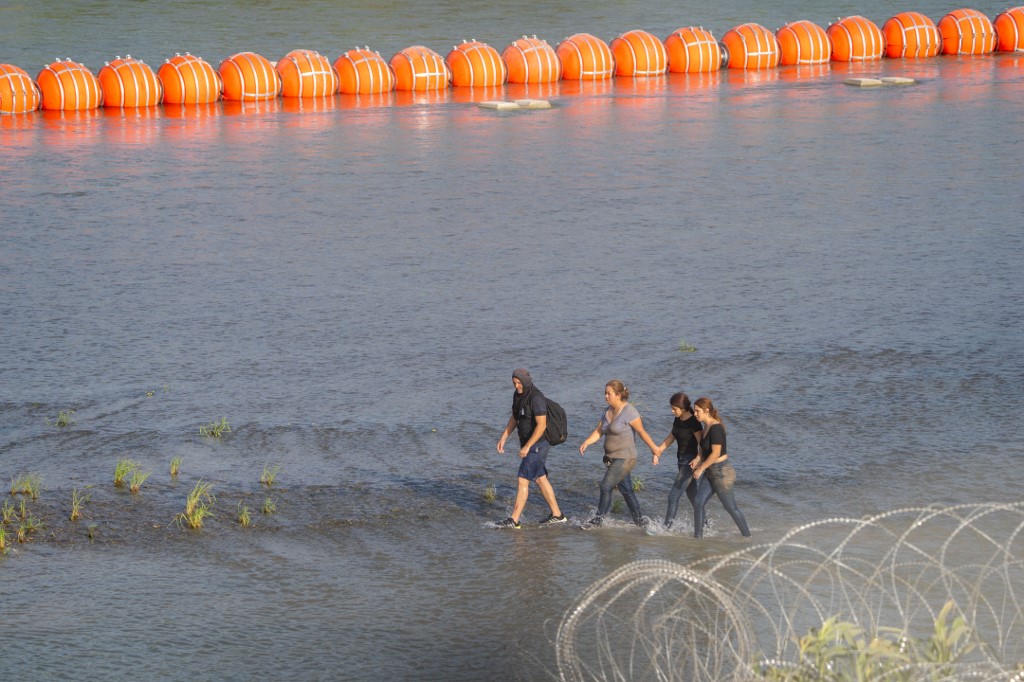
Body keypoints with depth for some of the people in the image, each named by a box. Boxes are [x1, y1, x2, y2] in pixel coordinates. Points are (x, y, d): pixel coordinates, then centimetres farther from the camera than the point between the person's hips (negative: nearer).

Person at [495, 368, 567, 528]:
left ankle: (514, 520, -5)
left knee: (523, 481, -8)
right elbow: (514, 418, 16)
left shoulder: (536, 398, -25)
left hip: (537, 445, -10)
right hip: (527, 443, 10)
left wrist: (527, 447, -27)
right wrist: (503, 438, 9)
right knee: (540, 479, 16)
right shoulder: (518, 395, 5)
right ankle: (557, 515, 24)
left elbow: (541, 425, -28)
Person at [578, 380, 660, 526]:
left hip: (624, 458, -9)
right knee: (626, 490, 14)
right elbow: (598, 432, 7)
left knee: (606, 486, -11)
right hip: (612, 458, 9)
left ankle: (598, 519, -2)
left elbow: (642, 432, -14)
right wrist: (586, 442, -10)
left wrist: (654, 448, -12)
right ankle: (639, 520, 23)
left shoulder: (628, 412, -15)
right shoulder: (608, 412, 9)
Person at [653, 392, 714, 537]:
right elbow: (671, 437, 17)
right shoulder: (677, 420, 5)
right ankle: (707, 524, 30)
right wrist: (659, 451, 6)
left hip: (691, 462, -9)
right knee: (692, 497, 17)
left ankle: (666, 528, -6)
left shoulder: (693, 423, -20)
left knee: (674, 495, -10)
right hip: (682, 461, 9)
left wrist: (698, 459, -43)